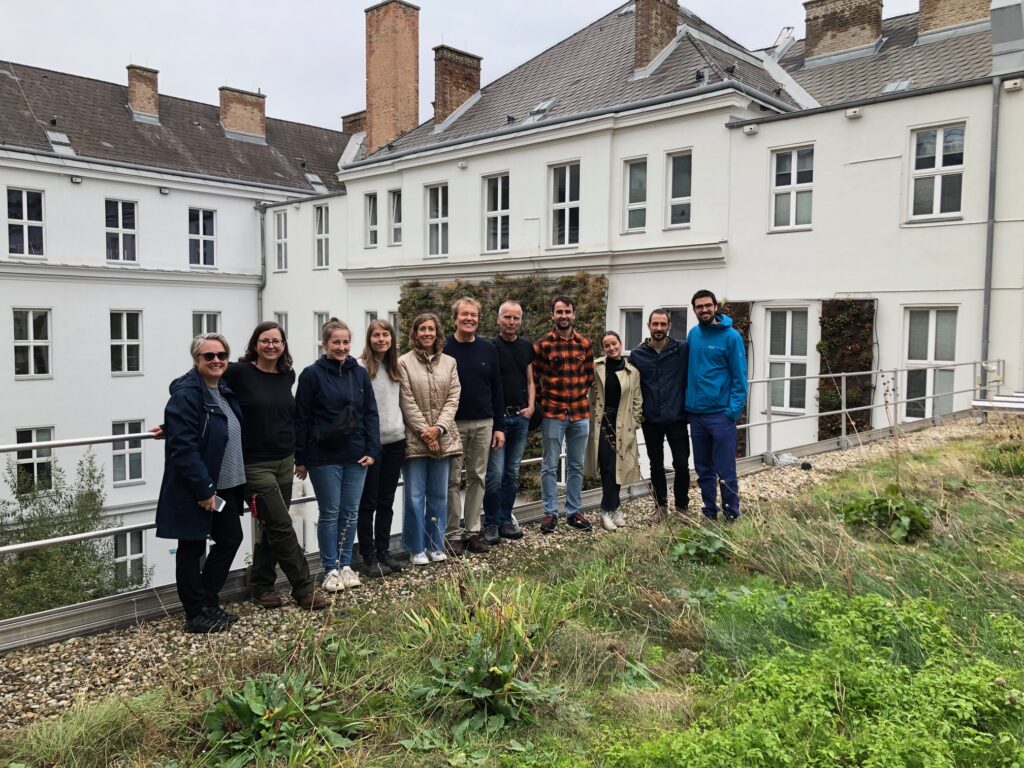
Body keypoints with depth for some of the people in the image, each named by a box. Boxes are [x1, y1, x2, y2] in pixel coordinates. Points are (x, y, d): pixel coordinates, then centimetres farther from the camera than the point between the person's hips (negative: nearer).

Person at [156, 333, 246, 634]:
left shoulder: (224, 391, 10)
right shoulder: (186, 394, -17)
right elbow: (183, 447, -23)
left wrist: (240, 481, 14)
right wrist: (204, 488, -24)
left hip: (225, 486, 9)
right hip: (196, 490, -9)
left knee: (231, 538, 14)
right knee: (192, 548, 5)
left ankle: (208, 603, 29)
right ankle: (196, 614, 17)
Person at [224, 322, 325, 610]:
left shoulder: (288, 375, 7)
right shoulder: (239, 372, -10)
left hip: (284, 462, 6)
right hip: (255, 464, -6)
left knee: (270, 527, 13)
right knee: (282, 527, -3)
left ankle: (262, 586, 26)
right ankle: (304, 588, 7)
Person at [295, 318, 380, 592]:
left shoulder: (360, 374, 7)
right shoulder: (312, 375, -5)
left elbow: (371, 414, 8)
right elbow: (301, 419, -5)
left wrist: (372, 450, 0)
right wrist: (301, 459, -6)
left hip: (356, 456, 4)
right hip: (324, 457, -4)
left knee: (350, 512, 10)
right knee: (330, 513, 4)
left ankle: (346, 564, 23)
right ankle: (331, 569, 16)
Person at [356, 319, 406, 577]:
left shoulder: (395, 367, 12)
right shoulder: (361, 368, -9)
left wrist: (401, 430, 13)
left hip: (395, 442, 6)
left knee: (386, 501, 12)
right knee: (369, 503, 3)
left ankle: (384, 551, 22)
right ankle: (368, 558, 11)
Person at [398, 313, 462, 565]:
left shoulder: (449, 362, 9)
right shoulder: (404, 363, -3)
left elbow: (453, 398, 3)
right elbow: (407, 402, -7)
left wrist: (438, 427, -11)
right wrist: (425, 431, -12)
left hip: (443, 438, 4)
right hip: (415, 439, -3)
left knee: (439, 495, 11)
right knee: (415, 496, 1)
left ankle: (436, 545, 22)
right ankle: (417, 548, 14)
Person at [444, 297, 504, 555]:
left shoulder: (488, 349, 7)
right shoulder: (443, 348, -3)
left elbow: (496, 389, 8)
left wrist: (499, 427, 4)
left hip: (483, 424, 3)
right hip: (453, 424, -3)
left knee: (477, 478, 8)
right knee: (452, 480, 3)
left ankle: (473, 531, 17)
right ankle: (453, 533, 11)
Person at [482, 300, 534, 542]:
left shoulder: (527, 348, 11)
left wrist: (530, 406, 2)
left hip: (521, 416, 5)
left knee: (512, 473, 10)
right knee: (495, 474, -7)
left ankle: (506, 520, 20)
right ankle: (491, 524, 6)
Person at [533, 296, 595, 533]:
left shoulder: (584, 344, 5)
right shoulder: (543, 344, -5)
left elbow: (589, 376, 13)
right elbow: (534, 377, 0)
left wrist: (580, 395, 9)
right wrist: (546, 398, 3)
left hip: (580, 412, 4)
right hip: (552, 413, -3)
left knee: (576, 465, 11)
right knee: (550, 466, 4)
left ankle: (573, 511, 22)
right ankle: (550, 513, 14)